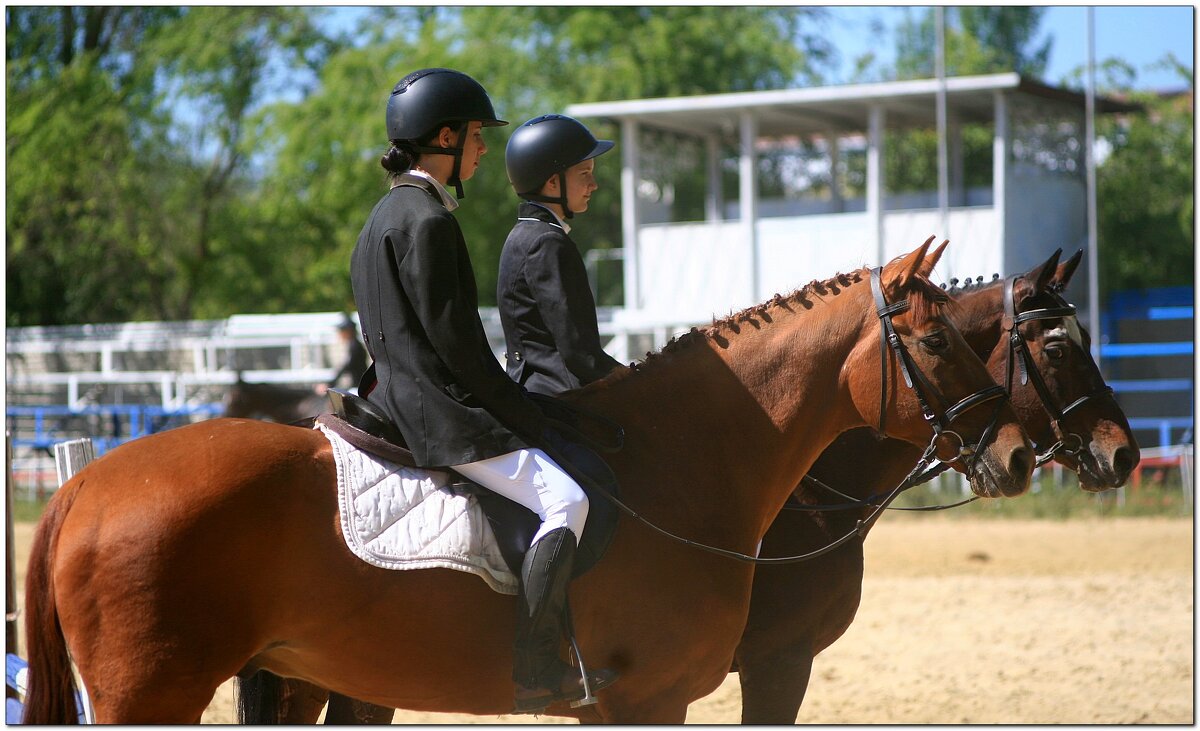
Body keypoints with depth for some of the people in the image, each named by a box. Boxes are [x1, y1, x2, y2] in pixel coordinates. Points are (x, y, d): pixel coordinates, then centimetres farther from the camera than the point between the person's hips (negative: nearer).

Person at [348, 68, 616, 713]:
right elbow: (455, 342, -18)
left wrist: (512, 410, 20)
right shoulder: (428, 220, -15)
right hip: (436, 410, -11)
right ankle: (534, 672, -23)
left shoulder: (388, 213, 17)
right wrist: (526, 418, -10)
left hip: (397, 397, 11)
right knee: (564, 497, -19)